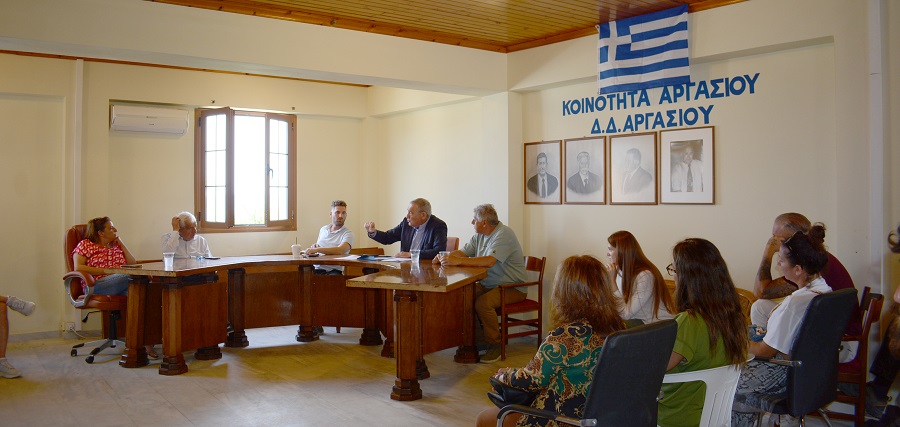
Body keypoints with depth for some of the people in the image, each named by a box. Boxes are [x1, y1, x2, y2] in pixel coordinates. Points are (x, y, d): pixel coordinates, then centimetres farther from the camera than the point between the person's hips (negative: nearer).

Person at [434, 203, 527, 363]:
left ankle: (494, 346, -14)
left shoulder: (504, 234, -19)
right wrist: (445, 257, -12)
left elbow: (489, 261, -32)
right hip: (488, 285, 8)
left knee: (483, 303, -31)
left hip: (513, 288, -8)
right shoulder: (479, 236, 11)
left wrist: (457, 261, -34)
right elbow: (462, 252, 11)